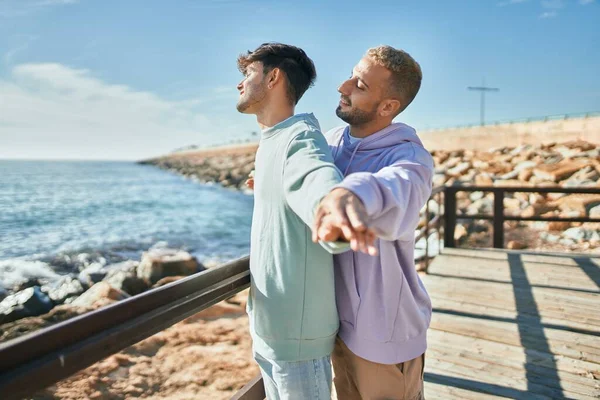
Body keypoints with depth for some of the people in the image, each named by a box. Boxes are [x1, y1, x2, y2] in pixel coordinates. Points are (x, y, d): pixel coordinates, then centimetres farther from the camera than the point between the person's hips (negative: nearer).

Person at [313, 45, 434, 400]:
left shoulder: (409, 156, -21)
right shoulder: (332, 141, -1)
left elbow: (398, 191, -46)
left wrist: (352, 194, -68)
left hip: (385, 333, -6)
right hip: (341, 320, 6)